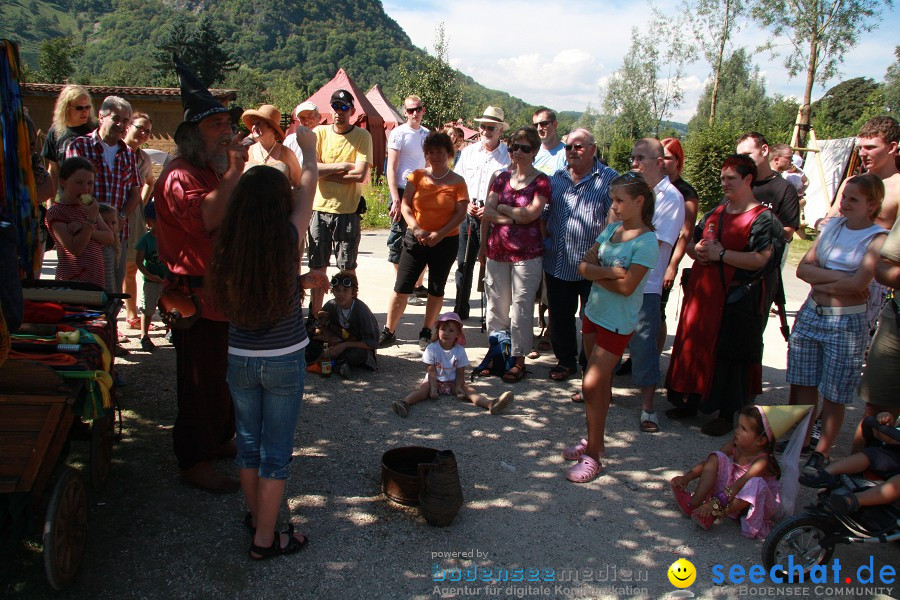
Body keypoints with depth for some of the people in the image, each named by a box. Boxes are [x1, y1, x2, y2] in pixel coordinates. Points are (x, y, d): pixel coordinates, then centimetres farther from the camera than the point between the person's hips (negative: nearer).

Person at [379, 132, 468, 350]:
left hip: (445, 242, -1)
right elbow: (405, 205, -1)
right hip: (415, 240, 1)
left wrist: (440, 234, -18)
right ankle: (388, 331, 8)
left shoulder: (457, 182, -1)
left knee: (436, 289, 10)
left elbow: (461, 213, -8)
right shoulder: (417, 176, 4)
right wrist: (416, 229, -16)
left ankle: (426, 332, 24)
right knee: (401, 288, -2)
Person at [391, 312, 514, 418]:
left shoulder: (460, 350, -5)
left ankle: (490, 404, -44)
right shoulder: (432, 348, -9)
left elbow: (460, 373, -3)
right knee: (423, 387, -30)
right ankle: (405, 403, -56)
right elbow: (431, 371, -10)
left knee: (468, 390, -22)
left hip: (453, 382, 1)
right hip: (435, 381, -1)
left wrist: (458, 388, -18)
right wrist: (433, 388, -21)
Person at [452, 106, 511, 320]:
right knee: (464, 264, 10)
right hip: (467, 215, 4)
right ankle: (460, 310, 22)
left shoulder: (508, 156, -4)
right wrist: (466, 203, -1)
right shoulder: (468, 151, 11)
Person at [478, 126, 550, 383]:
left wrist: (501, 208, -5)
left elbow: (531, 213, -15)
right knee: (496, 305, 10)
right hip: (497, 252, 4)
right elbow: (487, 212, 1)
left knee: (521, 308, 0)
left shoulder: (541, 181, -1)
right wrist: (514, 217, -13)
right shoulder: (502, 177, 10)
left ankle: (519, 358, 11)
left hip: (527, 255, -4)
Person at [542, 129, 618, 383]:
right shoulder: (557, 178, 11)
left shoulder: (609, 179, -4)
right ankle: (565, 360, 30)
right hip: (557, 263, 5)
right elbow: (543, 214, 17)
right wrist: (544, 241, 6)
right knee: (560, 316, 14)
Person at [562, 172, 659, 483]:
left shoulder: (647, 241, -16)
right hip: (595, 313, 7)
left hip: (618, 322, -7)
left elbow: (626, 286, -22)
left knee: (592, 384, -9)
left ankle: (592, 456, 3)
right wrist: (609, 272, -18)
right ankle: (595, 442, 29)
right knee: (601, 381, 16)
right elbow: (583, 266, -2)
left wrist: (596, 273, -10)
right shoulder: (611, 229, 5)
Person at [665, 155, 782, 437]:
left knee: (729, 355, 0)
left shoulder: (762, 218, -7)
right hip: (702, 293, 7)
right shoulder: (714, 214, 15)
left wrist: (720, 253, -16)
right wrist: (697, 250, -3)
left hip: (737, 300, -7)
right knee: (696, 347, 10)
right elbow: (691, 243, 20)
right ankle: (692, 401, 24)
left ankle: (727, 414, 12)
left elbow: (759, 259, -19)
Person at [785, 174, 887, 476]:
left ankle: (821, 451, 19)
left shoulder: (878, 238, -9)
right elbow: (803, 268, 0)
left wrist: (820, 280, -8)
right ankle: (800, 440, 25)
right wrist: (840, 278, -13)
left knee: (834, 395, 5)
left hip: (847, 322, -5)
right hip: (810, 314, 5)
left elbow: (858, 283, -21)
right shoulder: (832, 225, 7)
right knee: (802, 384, 10)